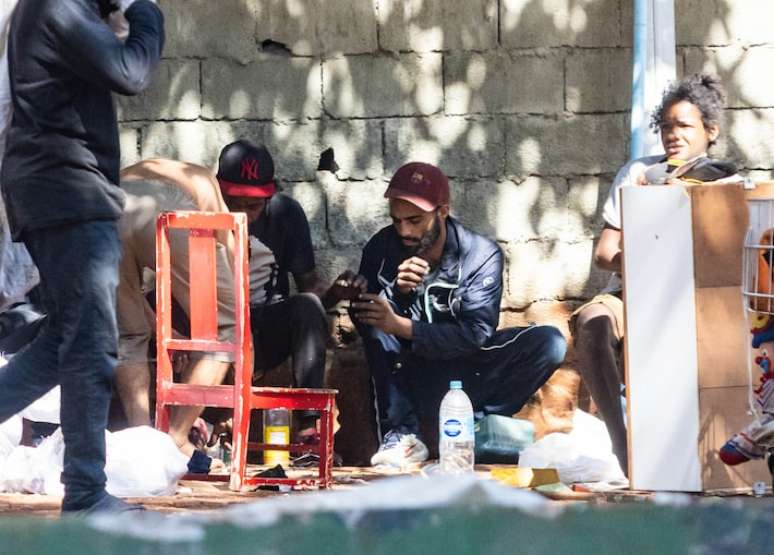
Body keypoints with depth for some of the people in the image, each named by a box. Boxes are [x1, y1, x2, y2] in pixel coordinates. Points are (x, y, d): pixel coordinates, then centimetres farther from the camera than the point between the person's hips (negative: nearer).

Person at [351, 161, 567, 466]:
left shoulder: (482, 255, -13)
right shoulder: (382, 249, -7)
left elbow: (477, 334, -21)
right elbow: (362, 317, -14)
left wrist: (400, 326, -31)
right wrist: (397, 292, -33)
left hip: (467, 377, -1)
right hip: (409, 381, 1)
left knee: (549, 342, -21)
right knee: (373, 313, -25)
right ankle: (400, 433, -29)